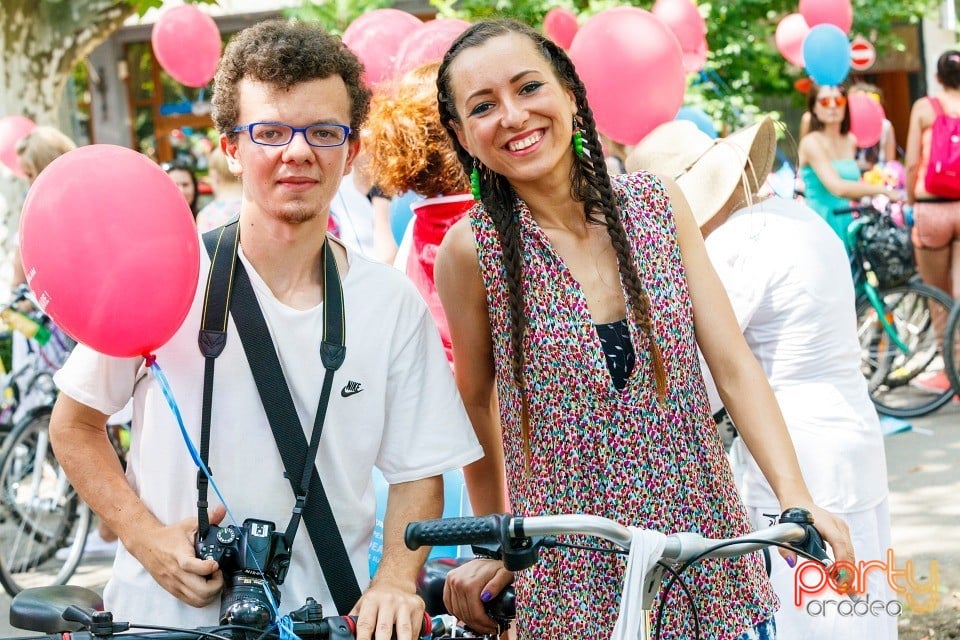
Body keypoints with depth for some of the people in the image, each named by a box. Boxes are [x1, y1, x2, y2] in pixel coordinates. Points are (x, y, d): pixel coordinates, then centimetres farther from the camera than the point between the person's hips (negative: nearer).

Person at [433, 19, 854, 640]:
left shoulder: (657, 204, -2)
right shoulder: (472, 250, -10)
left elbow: (734, 364, -3)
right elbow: (476, 402, 2)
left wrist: (797, 498, -14)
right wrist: (494, 548, 5)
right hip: (571, 584, -2)